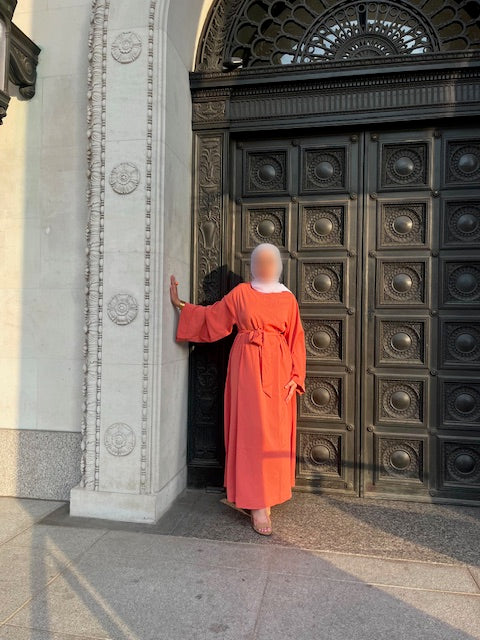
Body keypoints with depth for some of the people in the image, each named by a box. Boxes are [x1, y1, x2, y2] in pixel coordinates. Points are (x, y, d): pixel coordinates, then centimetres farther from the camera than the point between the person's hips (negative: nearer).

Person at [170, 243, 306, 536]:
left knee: (276, 432, 3)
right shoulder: (241, 293, 5)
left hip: (278, 369, 2)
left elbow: (296, 340, 7)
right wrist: (180, 304, 12)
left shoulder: (288, 298, 7)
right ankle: (258, 502, 3)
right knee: (252, 431, -4)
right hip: (248, 366, -1)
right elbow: (212, 316, 14)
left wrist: (295, 376, 0)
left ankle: (253, 497, 18)